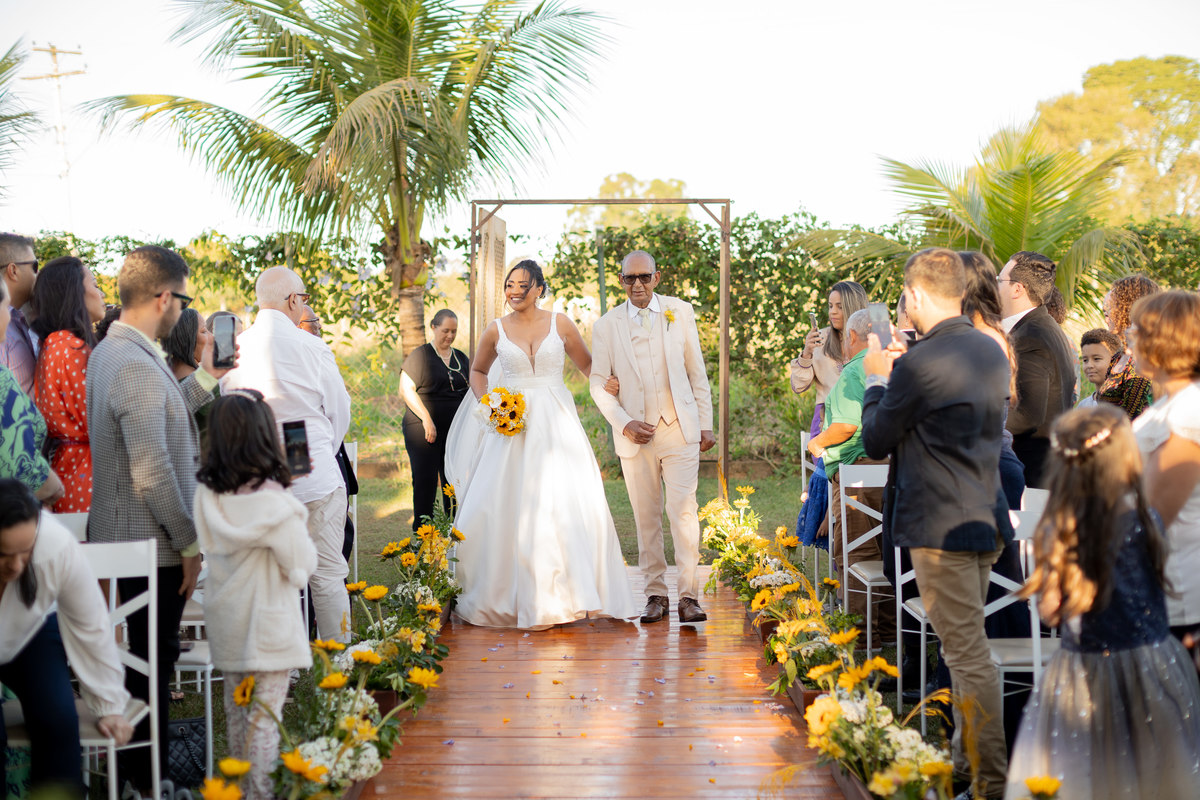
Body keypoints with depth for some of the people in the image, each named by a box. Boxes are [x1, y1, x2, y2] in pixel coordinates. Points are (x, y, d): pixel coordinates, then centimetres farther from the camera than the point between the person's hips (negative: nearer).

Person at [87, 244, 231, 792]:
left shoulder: (107, 351, 9)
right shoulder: (138, 366, -24)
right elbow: (152, 472, -26)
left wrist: (205, 377, 17)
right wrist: (189, 543, -18)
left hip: (122, 534, 10)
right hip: (151, 542, -10)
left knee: (148, 656, 21)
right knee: (153, 658, 2)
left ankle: (135, 767, 34)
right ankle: (148, 781, 14)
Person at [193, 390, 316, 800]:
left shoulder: (207, 495, -6)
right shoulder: (273, 502, -22)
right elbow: (301, 565, -14)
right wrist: (299, 525, 2)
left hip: (225, 623, 6)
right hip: (267, 625, -6)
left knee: (236, 712, 19)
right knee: (265, 717, 4)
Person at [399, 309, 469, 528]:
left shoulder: (461, 358, 15)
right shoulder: (420, 356, -2)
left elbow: (470, 393, 21)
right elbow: (406, 389, -9)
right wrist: (427, 419, -16)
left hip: (455, 429, 5)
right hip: (422, 430, -5)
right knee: (425, 480, -4)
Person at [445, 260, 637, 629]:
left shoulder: (560, 324, 5)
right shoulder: (496, 330, 6)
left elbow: (587, 364, 14)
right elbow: (478, 370, 20)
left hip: (555, 424, 0)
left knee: (569, 501, -8)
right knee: (505, 507, -3)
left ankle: (570, 592, 3)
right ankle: (505, 594, 11)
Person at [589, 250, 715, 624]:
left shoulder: (681, 312, 5)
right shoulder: (606, 326, 3)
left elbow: (697, 372, 8)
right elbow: (598, 383, 5)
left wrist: (705, 424, 6)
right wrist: (624, 423, -7)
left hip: (680, 429, -1)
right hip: (635, 435, 1)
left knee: (683, 510, -9)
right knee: (646, 518, 5)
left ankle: (689, 596, -6)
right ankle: (656, 594, 14)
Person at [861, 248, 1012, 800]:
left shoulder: (917, 366, -19)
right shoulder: (991, 352, 7)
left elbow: (876, 442, -7)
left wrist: (877, 379, 6)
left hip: (940, 529, -9)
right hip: (985, 522, 9)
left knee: (968, 655, -3)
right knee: (968, 649, 19)